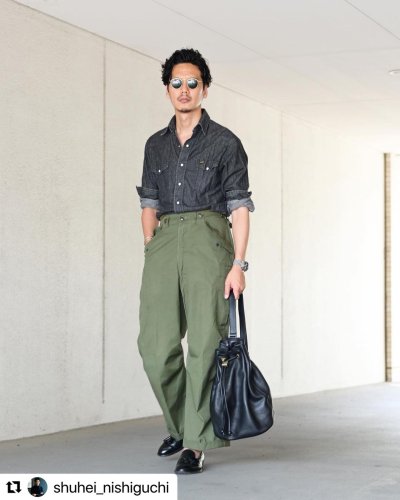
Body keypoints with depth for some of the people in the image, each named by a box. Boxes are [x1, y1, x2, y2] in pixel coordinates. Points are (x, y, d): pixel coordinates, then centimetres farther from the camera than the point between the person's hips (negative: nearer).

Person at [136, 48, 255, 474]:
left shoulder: (224, 142, 6)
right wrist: (150, 253, 9)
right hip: (164, 241, 4)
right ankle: (180, 425, 19)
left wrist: (238, 264, -9)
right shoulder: (156, 145, 19)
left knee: (205, 343, -9)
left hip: (207, 238, -4)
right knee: (155, 344, -3)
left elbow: (239, 205, 1)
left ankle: (196, 444, -5)